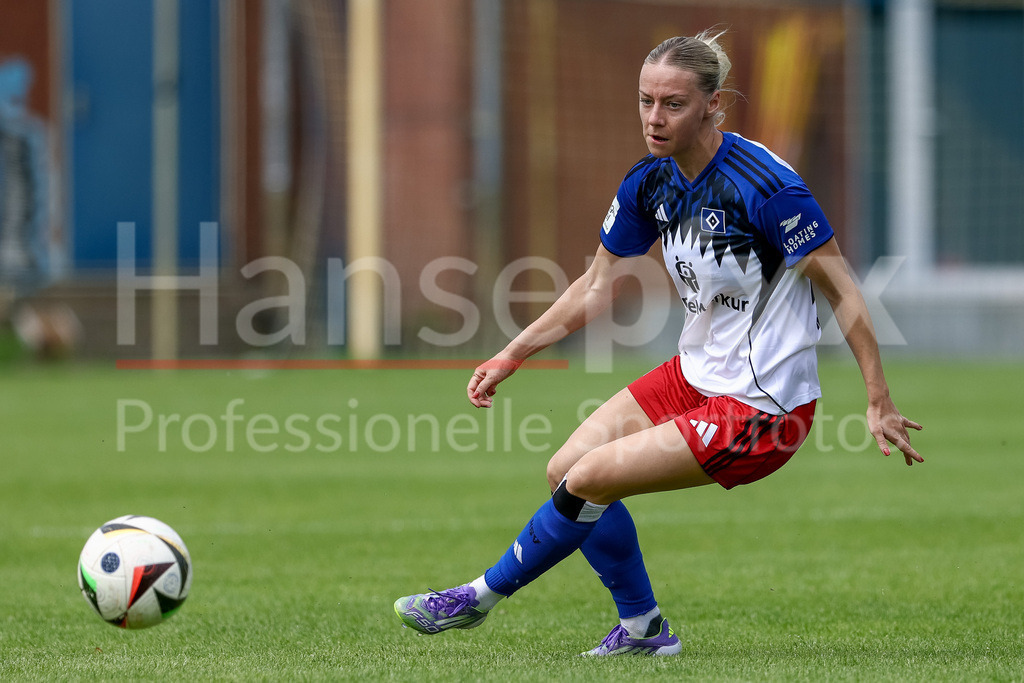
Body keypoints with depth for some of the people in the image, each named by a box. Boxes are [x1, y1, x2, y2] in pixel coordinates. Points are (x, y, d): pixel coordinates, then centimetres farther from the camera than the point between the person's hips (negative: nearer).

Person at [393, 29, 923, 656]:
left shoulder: (764, 184, -24)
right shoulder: (650, 185, -1)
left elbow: (841, 290, -17)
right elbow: (597, 287, 13)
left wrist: (879, 403, -18)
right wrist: (510, 358, 12)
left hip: (761, 408, -8)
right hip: (697, 375, 8)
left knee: (587, 482, -11)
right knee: (567, 469, 4)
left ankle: (483, 596, 9)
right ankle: (643, 628, 17)